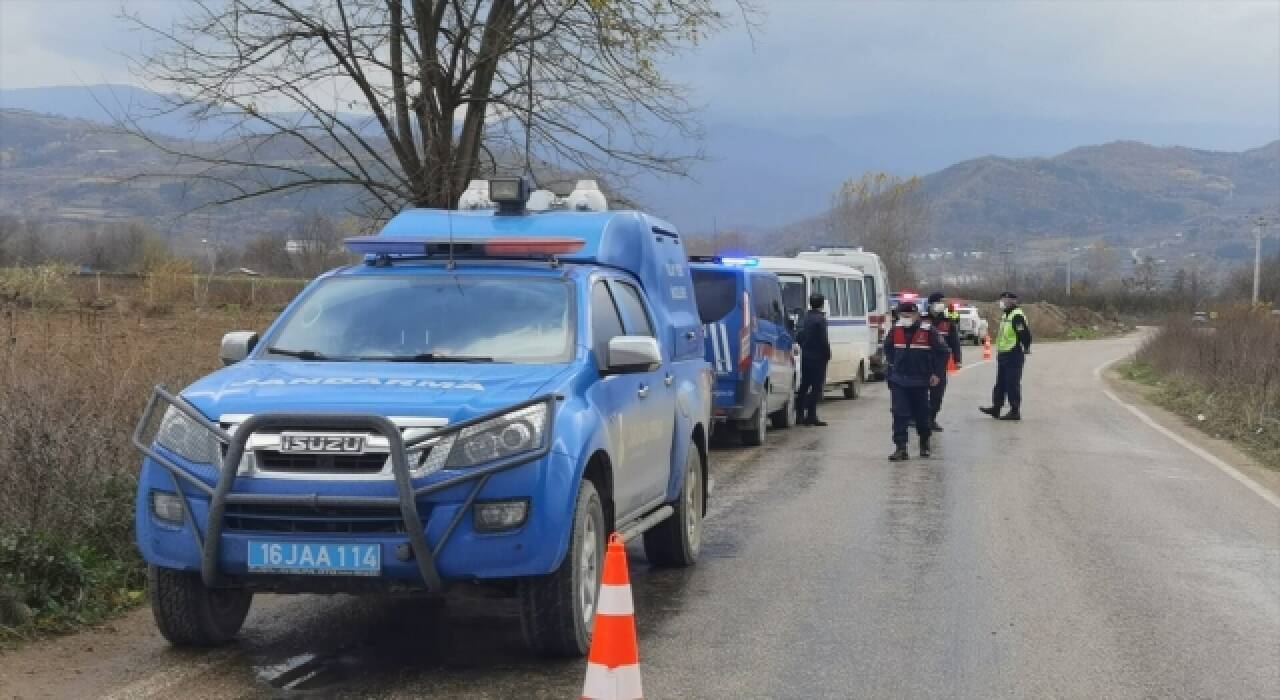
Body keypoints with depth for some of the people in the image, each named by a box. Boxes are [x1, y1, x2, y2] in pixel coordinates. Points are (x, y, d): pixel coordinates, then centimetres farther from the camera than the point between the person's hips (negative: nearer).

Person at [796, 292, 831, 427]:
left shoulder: (805, 317, 6)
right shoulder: (820, 319, -15)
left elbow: (800, 336, 12)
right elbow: (824, 340, -17)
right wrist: (828, 354, -6)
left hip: (805, 357, 7)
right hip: (818, 357, -7)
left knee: (804, 386, 13)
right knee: (816, 387, -3)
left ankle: (800, 414, 16)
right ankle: (811, 416, -6)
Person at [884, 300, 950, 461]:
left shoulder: (928, 331, -10)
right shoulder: (895, 331, 2)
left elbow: (943, 351, -3)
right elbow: (888, 347, 23)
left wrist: (937, 373, -5)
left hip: (920, 381, -2)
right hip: (898, 381, 2)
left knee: (921, 414, 10)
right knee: (899, 414, -8)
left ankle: (924, 444, 31)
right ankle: (901, 448, -9)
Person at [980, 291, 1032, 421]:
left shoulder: (1017, 316, -17)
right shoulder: (1005, 315, 16)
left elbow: (1024, 333, -23)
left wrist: (1026, 348, -15)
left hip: (1013, 356, -10)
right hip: (1003, 354, 10)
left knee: (1012, 384, -5)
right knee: (1000, 383, 14)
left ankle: (1015, 411, 0)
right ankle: (996, 408, 20)